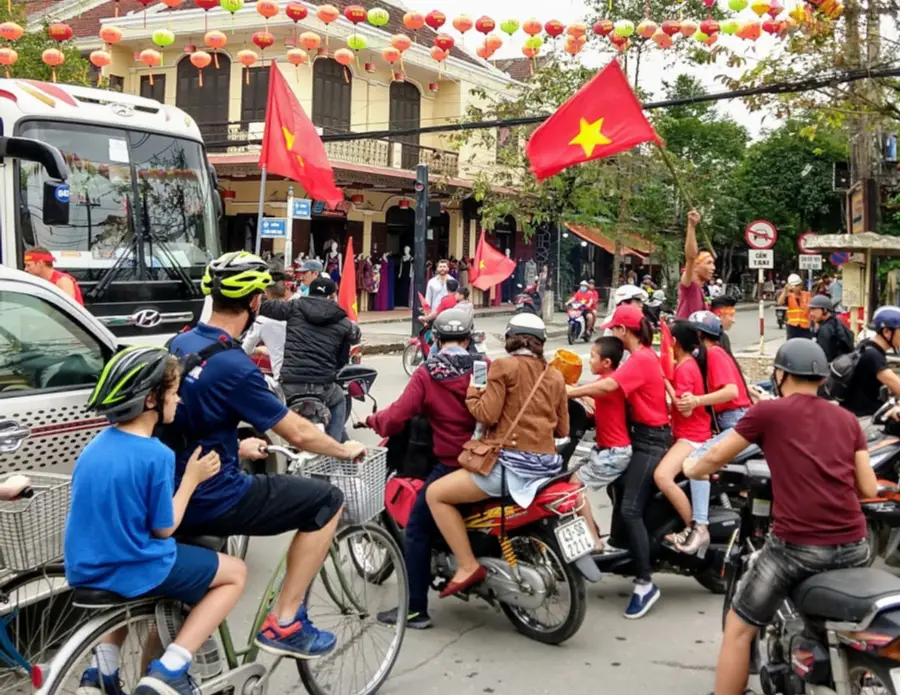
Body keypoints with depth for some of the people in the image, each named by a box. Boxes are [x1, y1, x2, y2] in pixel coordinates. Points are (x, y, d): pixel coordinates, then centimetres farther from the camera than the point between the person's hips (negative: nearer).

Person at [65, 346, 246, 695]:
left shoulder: (98, 444, 3)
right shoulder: (156, 454, -21)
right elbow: (164, 528, -12)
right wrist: (192, 478, -1)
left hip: (86, 570, 8)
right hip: (131, 570, -7)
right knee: (236, 573, 10)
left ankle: (103, 664, 22)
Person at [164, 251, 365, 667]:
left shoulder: (180, 344, 4)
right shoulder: (234, 366, -22)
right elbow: (298, 434, -15)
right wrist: (345, 451, 3)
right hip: (212, 501, -9)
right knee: (327, 502, 0)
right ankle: (283, 624, 4)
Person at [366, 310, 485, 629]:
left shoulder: (426, 373, -7)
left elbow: (397, 417, -14)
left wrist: (373, 420, 6)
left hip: (451, 466, -4)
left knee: (417, 530, 4)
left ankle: (415, 608, 3)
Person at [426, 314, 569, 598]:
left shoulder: (503, 367, -4)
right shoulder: (555, 376, 12)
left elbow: (488, 415, -12)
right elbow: (563, 429, 15)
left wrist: (470, 393, 5)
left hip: (511, 464, -7)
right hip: (546, 465, 7)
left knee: (435, 494, 1)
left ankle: (468, 566, -7)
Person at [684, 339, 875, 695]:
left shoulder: (768, 412, 2)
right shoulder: (847, 419, 14)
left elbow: (717, 457, 10)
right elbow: (868, 489, 12)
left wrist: (693, 469, 32)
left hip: (796, 545, -4)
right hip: (854, 546, 5)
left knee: (739, 629, 9)